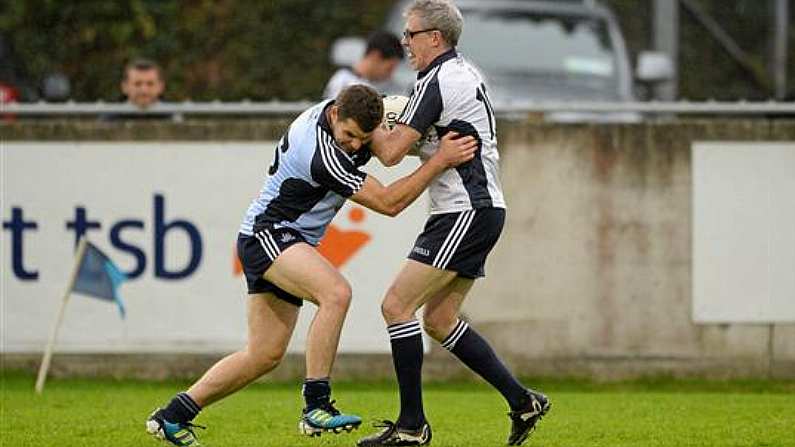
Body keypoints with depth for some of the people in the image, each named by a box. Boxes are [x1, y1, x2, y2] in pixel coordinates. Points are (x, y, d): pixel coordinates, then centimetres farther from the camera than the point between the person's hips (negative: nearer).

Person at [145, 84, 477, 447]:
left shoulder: (337, 111, -2)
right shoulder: (322, 154, -28)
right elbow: (388, 202, -23)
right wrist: (442, 159, -24)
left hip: (286, 244, 10)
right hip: (266, 235, -10)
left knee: (265, 355, 10)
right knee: (336, 292, -34)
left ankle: (172, 417, 18)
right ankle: (316, 407, -33)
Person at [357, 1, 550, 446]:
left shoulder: (438, 82, -15)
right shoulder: (465, 72, 17)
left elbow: (392, 152, -17)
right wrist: (392, 131, 13)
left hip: (467, 213, -10)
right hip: (480, 211, 10)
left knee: (397, 305, -10)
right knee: (439, 319, 13)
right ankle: (522, 400, 13)